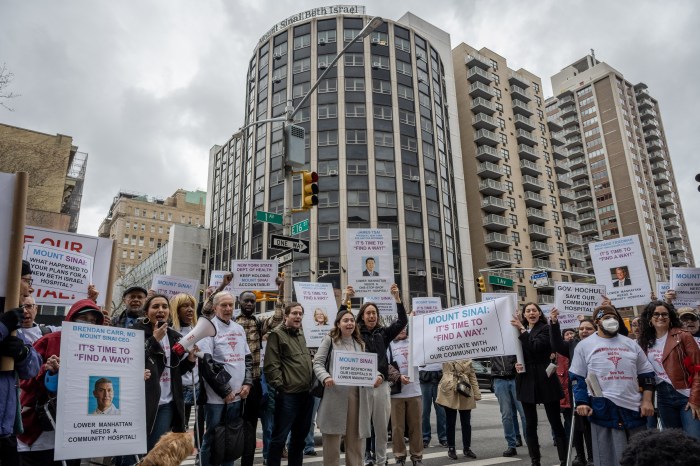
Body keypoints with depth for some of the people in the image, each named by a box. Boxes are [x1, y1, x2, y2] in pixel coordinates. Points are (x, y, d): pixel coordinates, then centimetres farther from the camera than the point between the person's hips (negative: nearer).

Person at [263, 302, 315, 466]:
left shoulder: (301, 334, 15)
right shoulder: (277, 334, -7)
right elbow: (271, 365, -13)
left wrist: (312, 382, 13)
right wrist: (280, 386, -16)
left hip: (307, 393, 7)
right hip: (288, 394, -7)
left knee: (300, 437, 16)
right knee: (279, 437, 1)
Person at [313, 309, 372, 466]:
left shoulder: (361, 343, 18)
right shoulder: (329, 340, 4)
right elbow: (317, 363, -3)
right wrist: (326, 377, -21)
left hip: (357, 394, 4)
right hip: (335, 394, -4)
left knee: (355, 436, 9)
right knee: (332, 436, 3)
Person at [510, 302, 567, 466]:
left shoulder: (545, 329, -3)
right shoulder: (520, 330, 11)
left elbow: (536, 347, -20)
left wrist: (522, 329, -17)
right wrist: (516, 363, -3)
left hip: (544, 380, -5)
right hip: (526, 381, 5)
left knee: (555, 422, 2)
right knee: (530, 425, 9)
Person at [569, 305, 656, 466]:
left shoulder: (631, 344, 13)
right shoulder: (584, 345, 3)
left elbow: (647, 373, 14)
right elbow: (577, 377, 2)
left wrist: (647, 400, 3)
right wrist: (581, 402, -8)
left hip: (634, 407, 4)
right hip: (603, 408, -3)